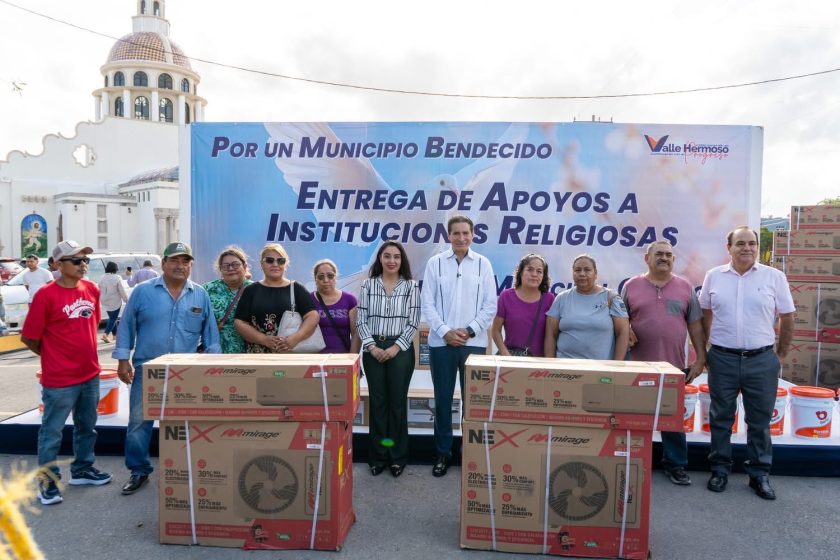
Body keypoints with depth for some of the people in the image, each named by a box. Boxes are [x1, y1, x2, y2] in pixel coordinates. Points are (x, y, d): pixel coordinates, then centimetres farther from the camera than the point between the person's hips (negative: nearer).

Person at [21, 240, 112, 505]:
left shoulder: (92, 289, 3)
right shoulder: (46, 295, -15)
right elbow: (29, 337, -10)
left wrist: (86, 353, 14)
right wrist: (54, 356, 2)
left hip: (90, 374, 6)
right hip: (59, 379, -6)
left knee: (87, 426, 19)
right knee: (51, 432, 7)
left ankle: (82, 469, 35)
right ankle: (47, 482, 21)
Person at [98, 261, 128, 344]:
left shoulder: (102, 278, 4)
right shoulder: (117, 278, -13)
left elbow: (99, 290, 9)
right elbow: (122, 291, -12)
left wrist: (103, 299, 20)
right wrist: (126, 300, -3)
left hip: (105, 302, 6)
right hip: (115, 302, -6)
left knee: (112, 318, 18)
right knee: (113, 318, 0)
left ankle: (115, 335, 24)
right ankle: (106, 334, -16)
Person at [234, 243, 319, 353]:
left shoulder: (296, 289, 6)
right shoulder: (251, 290, 10)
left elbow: (312, 316, -5)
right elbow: (239, 322, 2)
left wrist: (296, 338, -22)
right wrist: (264, 339, -14)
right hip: (258, 359, 1)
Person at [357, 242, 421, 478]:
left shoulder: (411, 286, 1)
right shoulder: (368, 285, 5)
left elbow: (413, 322, -3)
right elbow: (362, 320, 2)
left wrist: (396, 347, -11)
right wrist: (372, 346, -10)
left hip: (401, 349, -1)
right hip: (373, 349, 1)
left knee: (398, 402, 4)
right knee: (377, 401, 6)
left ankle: (398, 457, 16)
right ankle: (378, 456, 17)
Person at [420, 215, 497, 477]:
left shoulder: (483, 264, 4)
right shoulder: (435, 263, 2)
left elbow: (490, 305, 2)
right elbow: (427, 303, 0)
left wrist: (470, 330, -8)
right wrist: (445, 331, -10)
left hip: (474, 343, 0)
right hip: (441, 342, 0)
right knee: (443, 398, 7)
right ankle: (443, 452, 20)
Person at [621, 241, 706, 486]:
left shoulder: (685, 287, 7)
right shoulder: (631, 286, 3)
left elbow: (695, 325, 7)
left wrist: (700, 358, 3)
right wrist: (626, 331, -12)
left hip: (674, 366, 1)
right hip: (638, 366, -1)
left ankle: (676, 465, 24)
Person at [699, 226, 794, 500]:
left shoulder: (774, 277, 0)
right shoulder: (714, 276, 3)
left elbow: (787, 318, 5)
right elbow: (705, 316, 11)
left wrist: (781, 354, 6)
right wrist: (703, 350, 9)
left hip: (762, 360, 0)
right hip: (722, 359, 1)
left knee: (760, 421, 9)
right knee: (720, 418, 9)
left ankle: (760, 474, 22)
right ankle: (720, 470, 22)